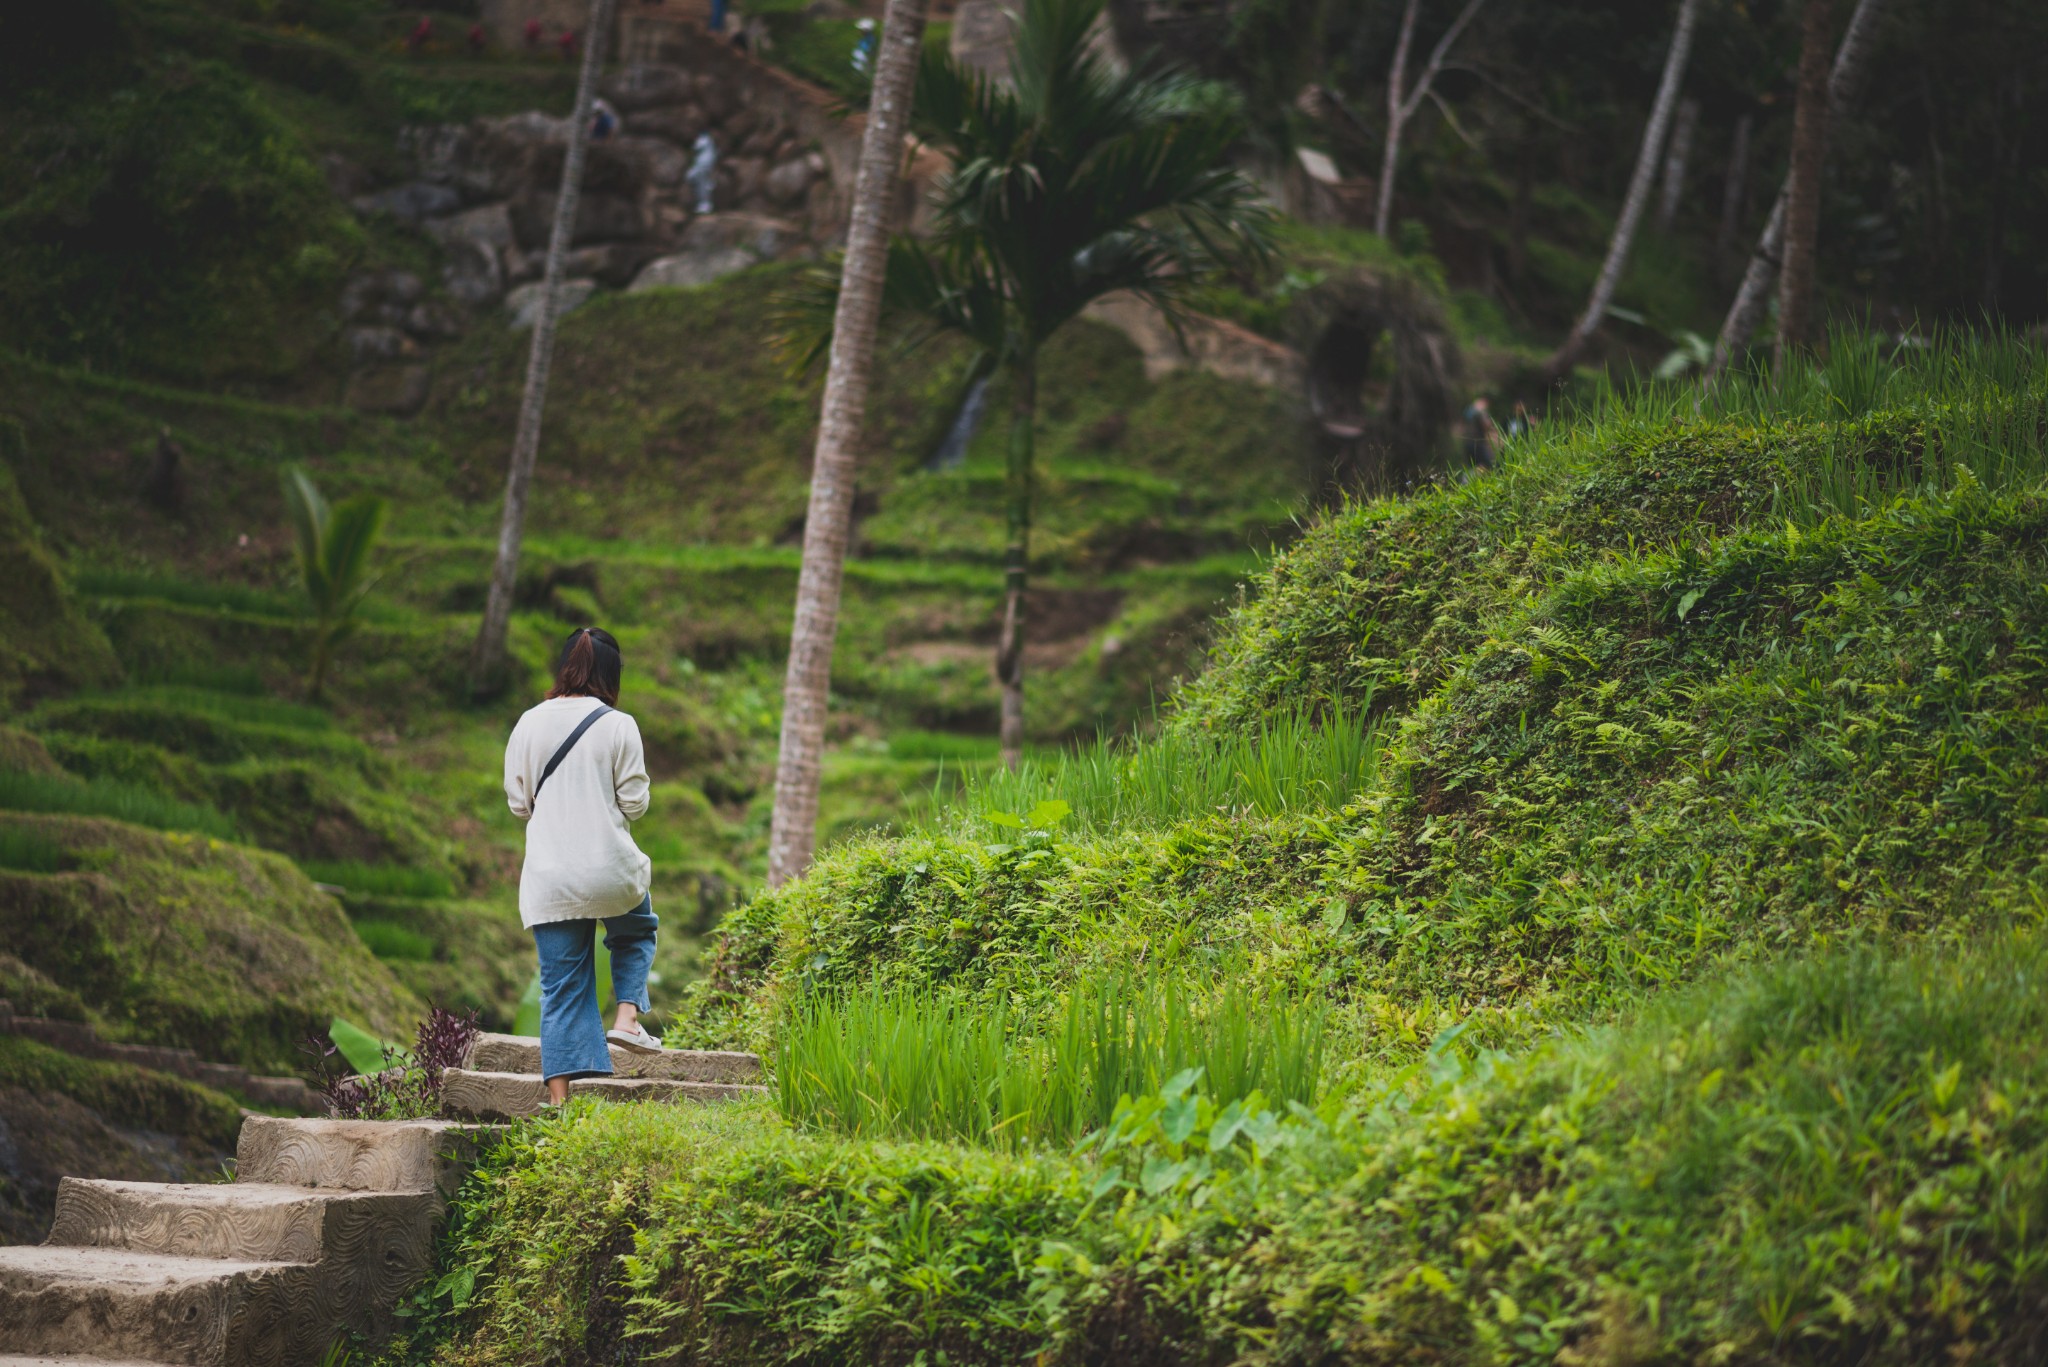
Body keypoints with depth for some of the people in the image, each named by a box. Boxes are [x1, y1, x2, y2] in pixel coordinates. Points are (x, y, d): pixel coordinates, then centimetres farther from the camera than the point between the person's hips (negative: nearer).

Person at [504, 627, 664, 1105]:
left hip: (548, 877, 2)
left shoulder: (529, 724, 1)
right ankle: (627, 1016, 10)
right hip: (610, 866, -2)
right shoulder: (618, 726, -7)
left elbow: (518, 802, 8)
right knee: (636, 929, 30)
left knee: (561, 986, 8)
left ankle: (559, 1097, 3)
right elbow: (634, 804, -3)